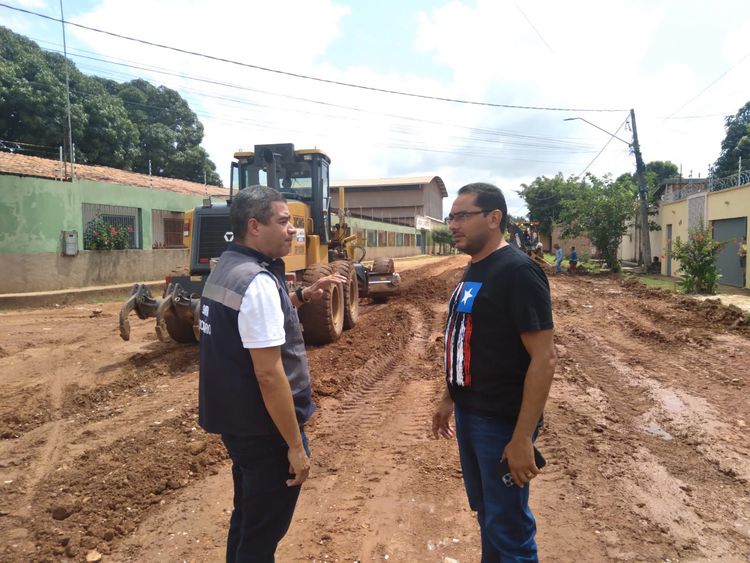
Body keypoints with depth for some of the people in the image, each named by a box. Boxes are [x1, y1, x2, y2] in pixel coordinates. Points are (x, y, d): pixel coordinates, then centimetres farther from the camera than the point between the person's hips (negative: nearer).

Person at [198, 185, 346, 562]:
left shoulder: (224, 269, 6)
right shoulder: (258, 280, -24)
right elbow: (269, 375, -26)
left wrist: (305, 295, 12)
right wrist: (295, 445, -19)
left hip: (234, 419, 9)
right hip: (263, 429, -9)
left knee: (246, 519, 26)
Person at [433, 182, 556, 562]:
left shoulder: (517, 271, -19)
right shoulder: (472, 270, 8)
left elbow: (544, 358, -23)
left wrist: (523, 437, -24)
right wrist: (449, 399, 17)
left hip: (502, 422, -8)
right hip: (468, 414, 8)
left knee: (508, 526, 7)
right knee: (485, 512, 23)